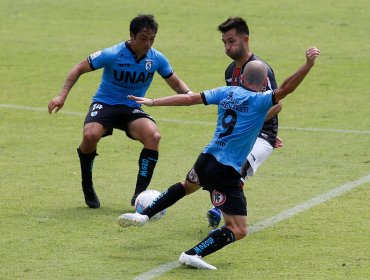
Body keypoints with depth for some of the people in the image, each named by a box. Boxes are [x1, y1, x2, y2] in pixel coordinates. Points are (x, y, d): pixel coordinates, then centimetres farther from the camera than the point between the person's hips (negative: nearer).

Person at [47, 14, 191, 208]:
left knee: (153, 136, -29)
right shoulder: (112, 55, -16)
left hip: (132, 109, 3)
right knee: (90, 135, -34)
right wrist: (62, 96, -16)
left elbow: (175, 83, 10)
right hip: (105, 104, -3)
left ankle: (139, 194, -20)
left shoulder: (157, 59, -5)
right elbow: (79, 69, -7)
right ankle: (87, 188, -6)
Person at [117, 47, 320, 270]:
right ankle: (193, 255, -15)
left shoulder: (228, 92, 5)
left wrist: (153, 102, 15)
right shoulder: (259, 101, -12)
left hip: (207, 158, 7)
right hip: (226, 172, -7)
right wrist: (308, 65, -33)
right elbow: (285, 89, -27)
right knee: (239, 230, -3)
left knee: (187, 186, 41)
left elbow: (191, 98, 8)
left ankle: (143, 215, 39)